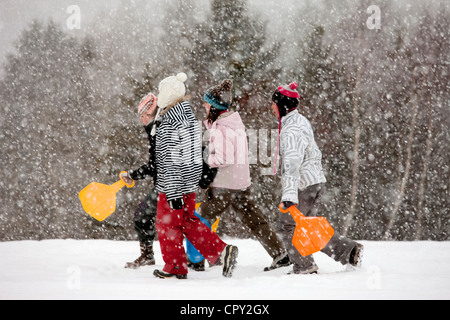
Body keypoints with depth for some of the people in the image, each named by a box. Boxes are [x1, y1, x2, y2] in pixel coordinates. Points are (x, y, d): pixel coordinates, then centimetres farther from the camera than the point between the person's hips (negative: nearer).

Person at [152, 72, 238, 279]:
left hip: (173, 184, -9)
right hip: (190, 180, 9)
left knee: (167, 223, 6)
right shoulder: (189, 116, 9)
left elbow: (172, 162, -22)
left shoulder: (171, 124, -20)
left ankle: (175, 267, 16)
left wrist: (173, 193, -21)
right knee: (187, 221, 16)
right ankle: (221, 251, 7)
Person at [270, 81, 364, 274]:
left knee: (287, 225, 3)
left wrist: (289, 194, -39)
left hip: (303, 184, -10)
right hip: (315, 180, 10)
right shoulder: (300, 121, 12)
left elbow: (292, 164, -31)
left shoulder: (291, 130, -20)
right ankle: (348, 250, 10)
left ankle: (304, 266, 7)